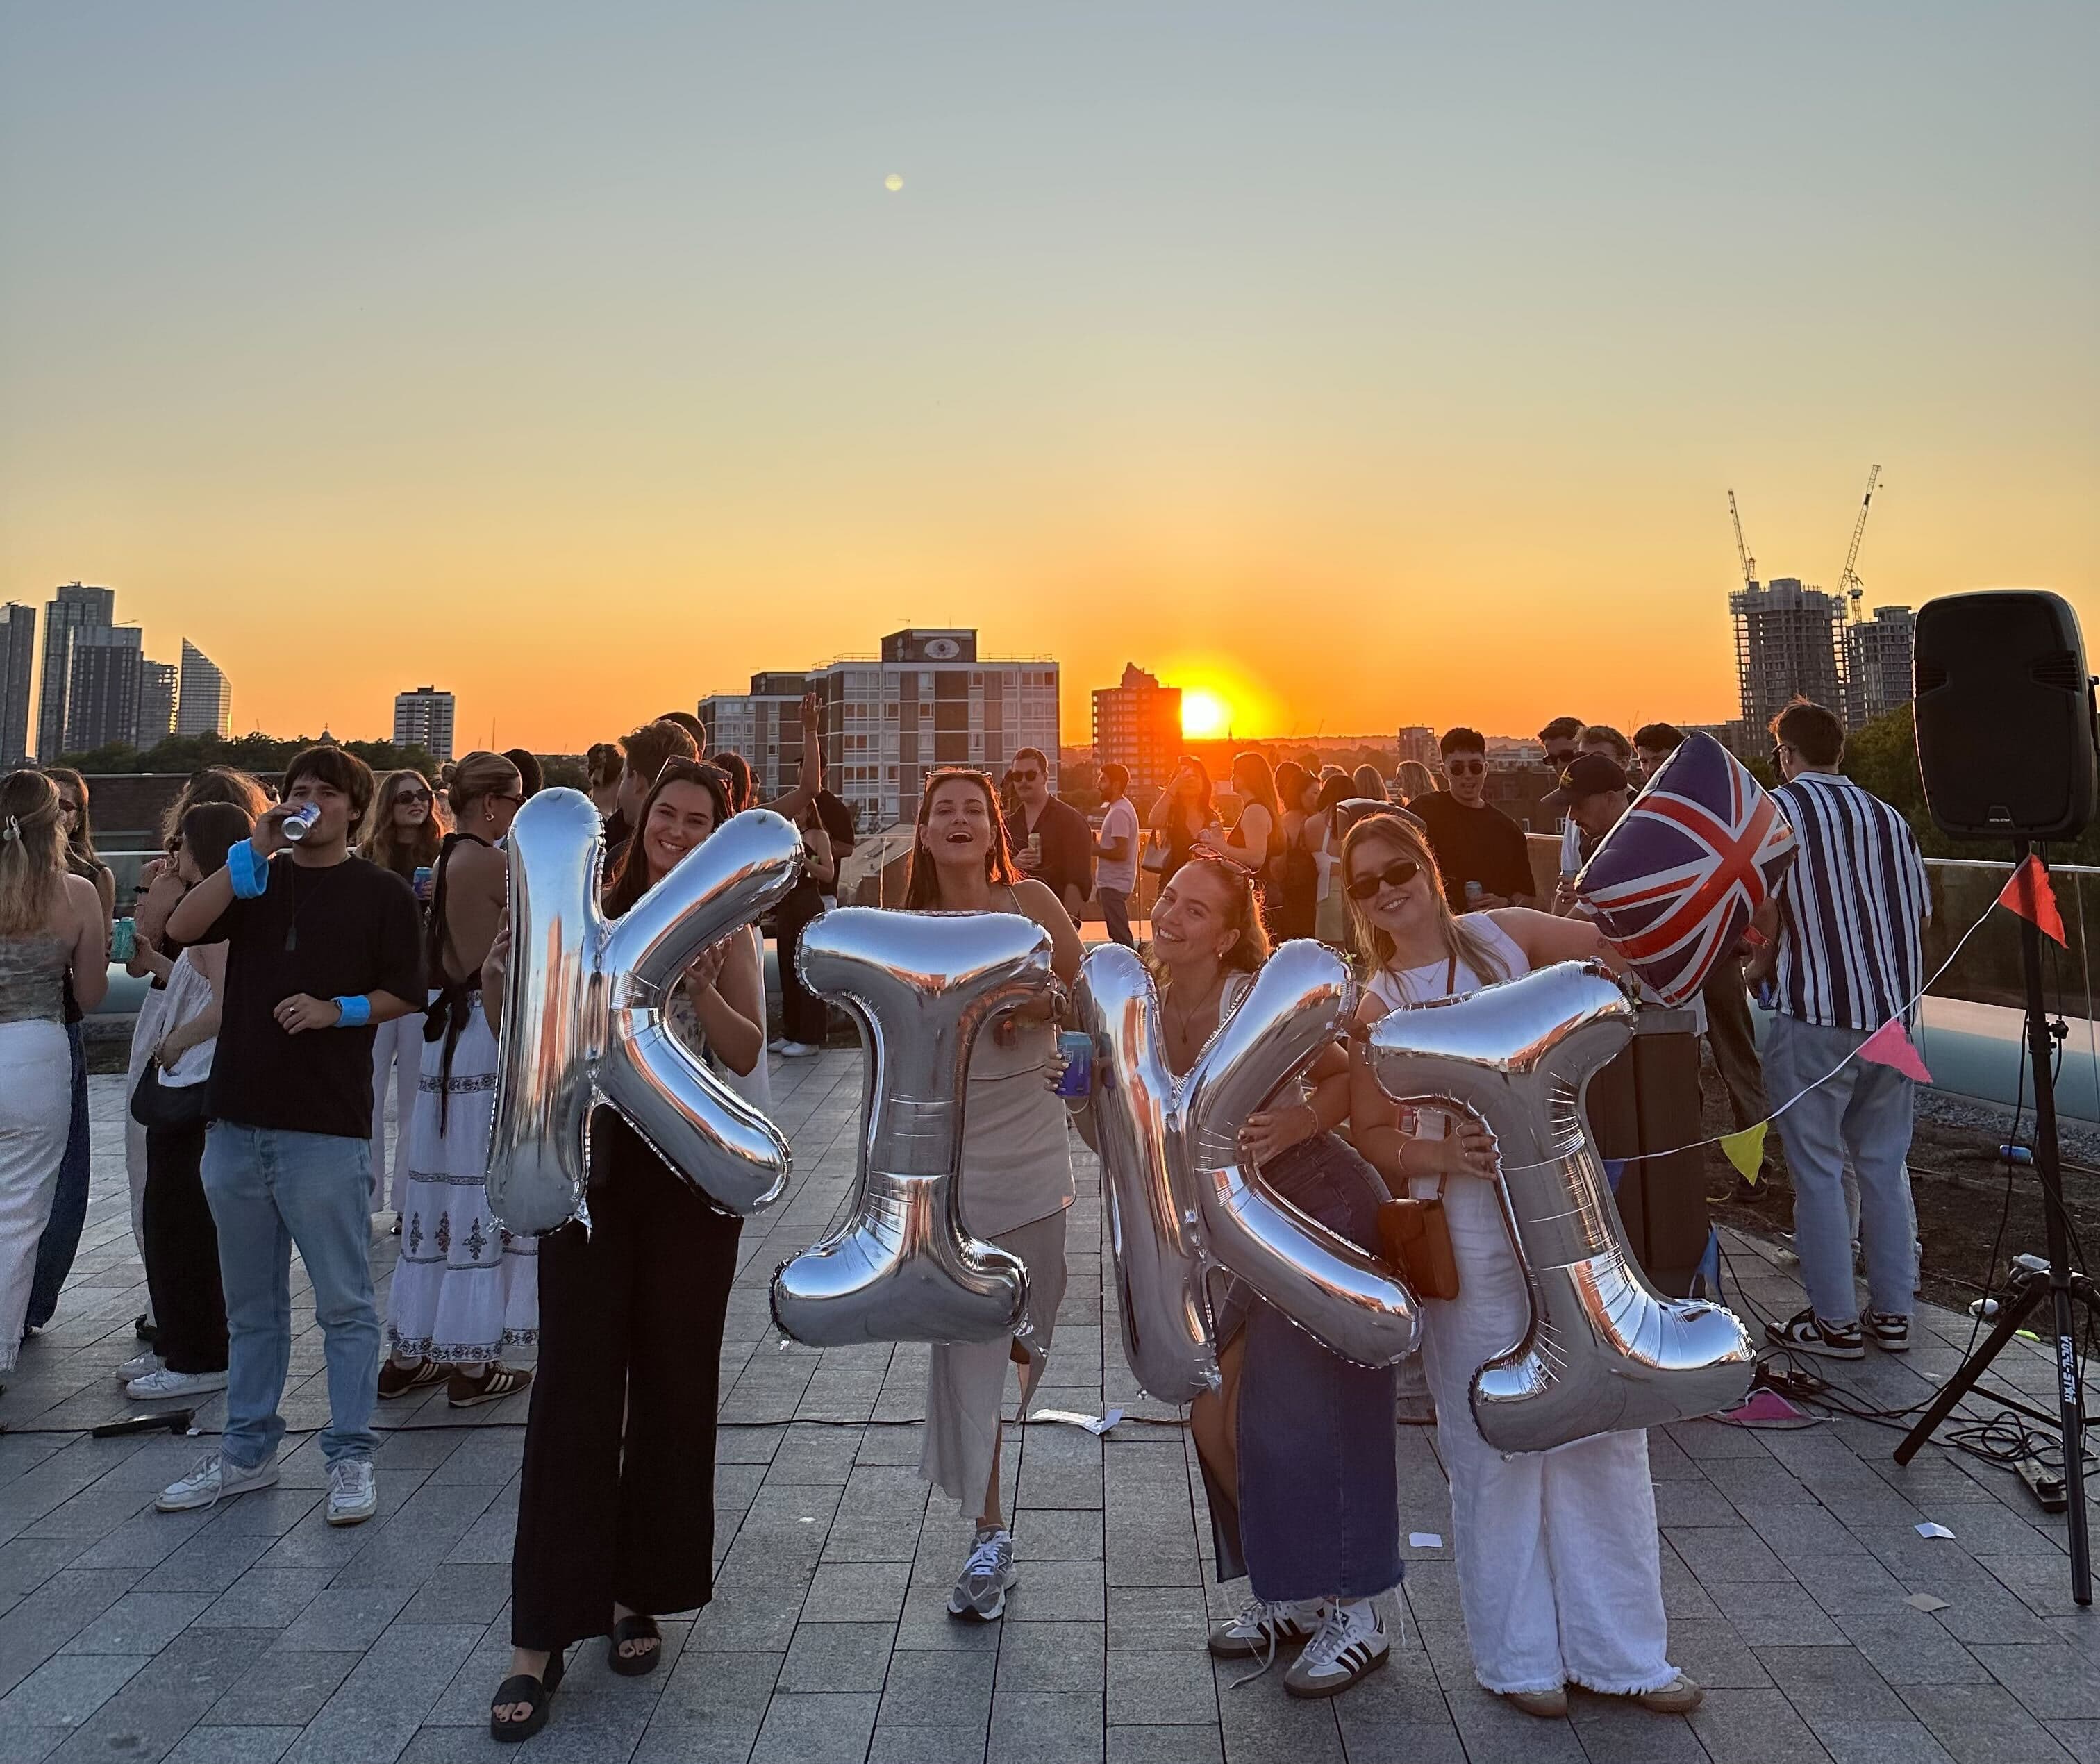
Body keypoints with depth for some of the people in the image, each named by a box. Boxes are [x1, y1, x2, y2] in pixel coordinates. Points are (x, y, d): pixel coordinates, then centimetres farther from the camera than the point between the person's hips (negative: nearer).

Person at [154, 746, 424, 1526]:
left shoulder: (381, 893, 1)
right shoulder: (256, 881, 13)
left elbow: (403, 994, 1)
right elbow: (181, 928, -6)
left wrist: (336, 1010, -15)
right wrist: (254, 851, -11)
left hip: (327, 1128, -5)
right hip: (237, 1119, 5)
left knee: (343, 1302, 1)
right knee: (251, 1303, 16)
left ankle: (350, 1457, 11)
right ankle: (247, 1450, 28)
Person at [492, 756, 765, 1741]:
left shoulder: (728, 928, 2)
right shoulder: (591, 912, 2)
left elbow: (747, 1055, -6)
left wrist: (700, 987, -22)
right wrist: (504, 990, -17)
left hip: (692, 1173, 1)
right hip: (593, 1163, 0)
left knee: (673, 1383, 9)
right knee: (575, 1384, 0)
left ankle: (640, 1596, 27)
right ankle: (541, 1634, 10)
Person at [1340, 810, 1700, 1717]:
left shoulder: (1501, 934, 2)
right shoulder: (1373, 1007, -3)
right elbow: (1371, 1134, -3)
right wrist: (1444, 1153, -20)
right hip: (1466, 1224, -2)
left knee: (1603, 1423, 9)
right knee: (1497, 1437, 7)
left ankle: (1621, 1649, 27)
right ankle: (1520, 1656, 27)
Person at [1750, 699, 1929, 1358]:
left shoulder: (1776, 809, -6)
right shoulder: (1888, 816, 10)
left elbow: (1765, 914, -11)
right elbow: (1919, 918, 13)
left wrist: (1759, 969, 7)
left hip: (1817, 1016, -6)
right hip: (1893, 1010, 6)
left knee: (1817, 1169, 3)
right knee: (1885, 1162, 14)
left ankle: (1835, 1321, 10)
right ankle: (1893, 1311, 22)